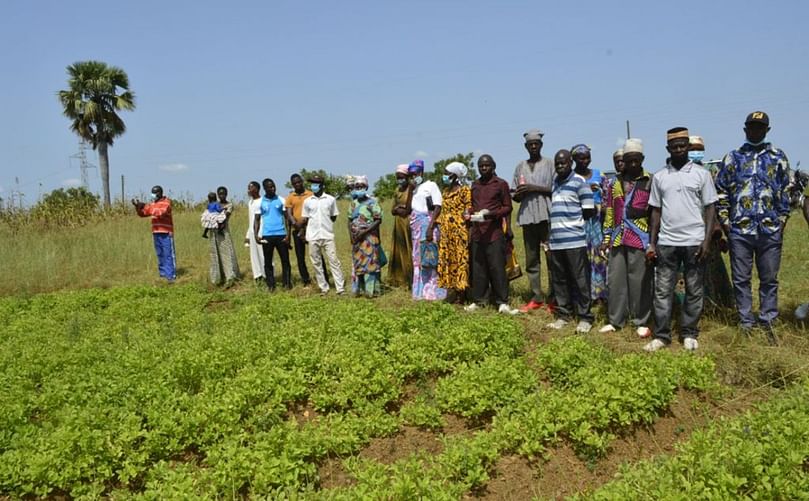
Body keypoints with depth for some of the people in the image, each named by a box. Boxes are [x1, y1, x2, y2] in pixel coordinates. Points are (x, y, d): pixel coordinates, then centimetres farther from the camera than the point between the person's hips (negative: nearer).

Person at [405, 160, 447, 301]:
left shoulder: (431, 185, 0)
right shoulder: (414, 189, 19)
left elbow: (438, 207, -9)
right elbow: (407, 210, 13)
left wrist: (430, 227, -18)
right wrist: (410, 191, 6)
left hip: (427, 226, -7)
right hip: (415, 228, 7)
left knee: (428, 260, -10)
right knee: (417, 260, 7)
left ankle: (432, 292, -7)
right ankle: (421, 292, 12)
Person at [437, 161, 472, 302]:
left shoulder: (465, 190, -5)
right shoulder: (446, 192, 18)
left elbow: (469, 210, -10)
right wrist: (439, 222, 16)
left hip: (460, 232, -8)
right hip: (446, 232, 8)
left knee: (461, 258, -6)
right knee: (447, 259, 6)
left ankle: (461, 292, -3)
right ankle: (454, 290, 12)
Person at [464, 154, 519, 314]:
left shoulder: (501, 184, 0)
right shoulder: (475, 185, 17)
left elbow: (507, 207, -2)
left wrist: (490, 213, -17)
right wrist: (470, 215, 5)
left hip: (494, 233, -5)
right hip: (477, 233, 5)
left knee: (497, 268, -5)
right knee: (478, 268, 7)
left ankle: (502, 302, 1)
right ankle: (478, 300, 14)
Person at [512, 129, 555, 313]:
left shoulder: (550, 164, 3)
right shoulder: (520, 167, 16)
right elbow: (515, 196, 18)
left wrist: (535, 188, -12)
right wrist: (519, 194, -5)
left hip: (547, 216, -4)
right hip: (528, 217, 4)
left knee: (551, 258, -5)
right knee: (531, 260, 6)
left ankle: (553, 298, 1)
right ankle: (536, 298, 11)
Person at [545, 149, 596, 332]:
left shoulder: (579, 182, -3)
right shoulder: (554, 183, 17)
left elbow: (589, 211, -5)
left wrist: (572, 219, 4)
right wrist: (558, 221, 8)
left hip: (575, 240, -6)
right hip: (555, 240, 6)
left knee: (580, 281, -1)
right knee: (559, 280, 10)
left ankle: (585, 317, 6)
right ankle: (563, 315, 19)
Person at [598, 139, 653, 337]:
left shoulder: (650, 182, 0)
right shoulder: (615, 183, 13)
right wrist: (607, 237, 13)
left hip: (640, 239, -4)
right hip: (618, 239, 4)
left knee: (639, 281, 0)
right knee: (615, 280, 7)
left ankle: (641, 322, 12)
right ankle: (614, 320, 17)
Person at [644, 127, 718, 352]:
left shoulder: (701, 174, 2)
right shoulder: (659, 177, 9)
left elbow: (710, 208, 2)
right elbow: (656, 211, 11)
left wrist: (707, 240, -7)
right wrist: (652, 243, 6)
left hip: (694, 241, -1)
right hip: (666, 242, 2)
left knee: (694, 290, 6)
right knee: (663, 290, 1)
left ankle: (689, 334, 16)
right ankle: (662, 335, 7)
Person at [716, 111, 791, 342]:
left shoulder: (778, 157, 8)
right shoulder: (732, 158, 7)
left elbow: (786, 191, 8)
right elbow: (721, 192, 7)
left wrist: (782, 221, 2)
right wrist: (725, 222, 1)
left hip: (771, 230, 0)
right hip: (740, 230, 0)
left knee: (769, 279, 7)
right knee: (741, 279, 4)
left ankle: (768, 322, 16)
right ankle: (746, 322, 14)